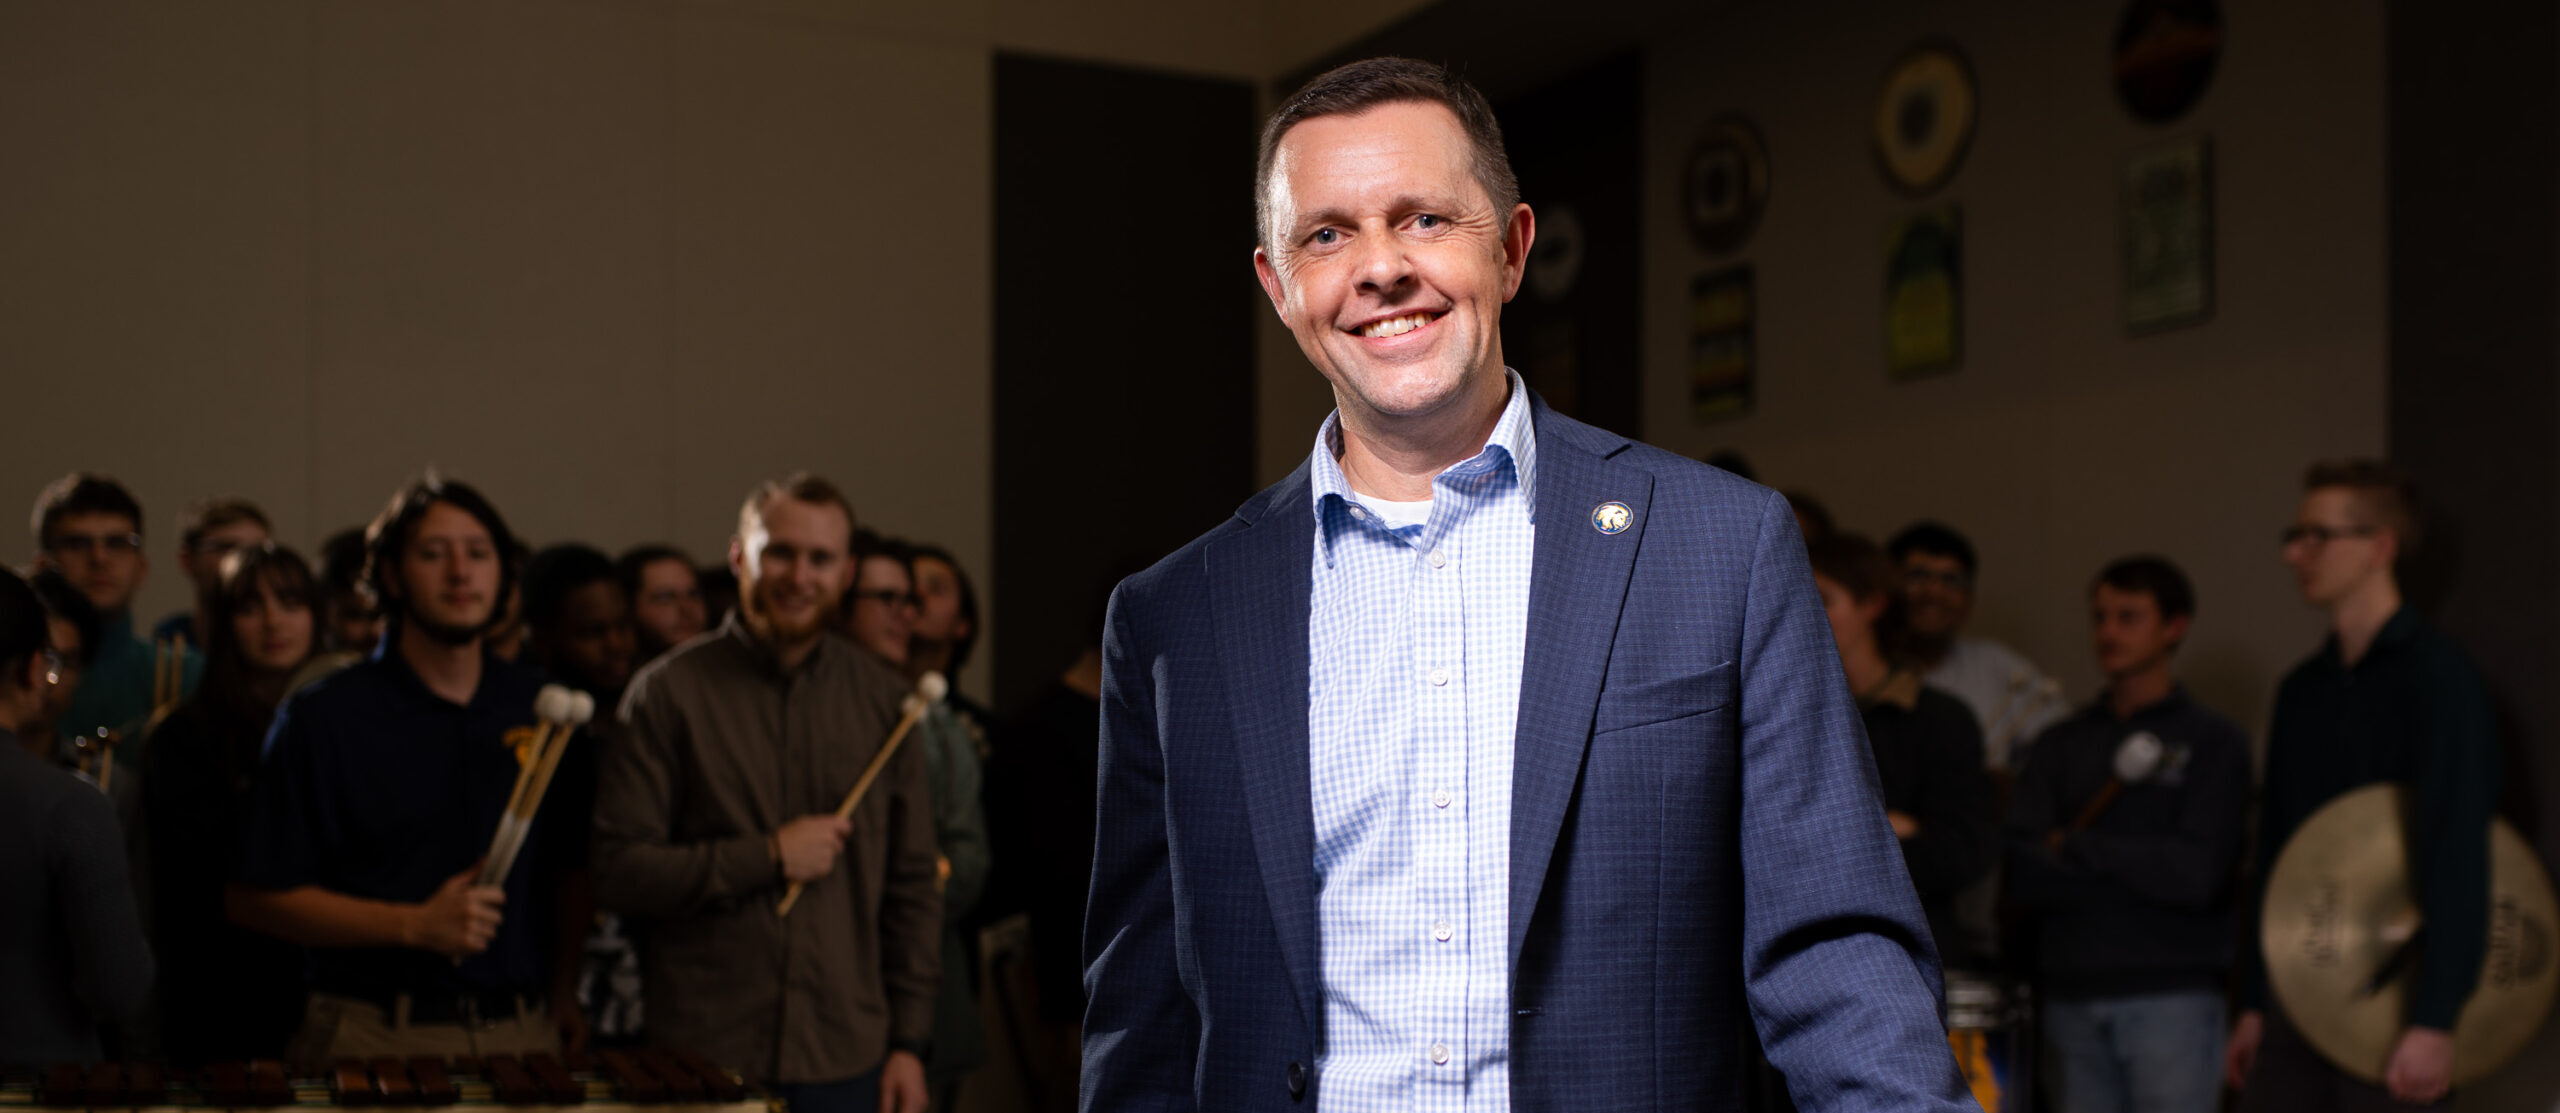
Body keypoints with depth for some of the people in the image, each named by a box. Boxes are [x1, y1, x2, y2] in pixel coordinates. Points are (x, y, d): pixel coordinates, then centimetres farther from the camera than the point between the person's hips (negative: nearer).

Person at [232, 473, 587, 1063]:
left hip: (523, 1036, 3)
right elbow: (254, 899, -4)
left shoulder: (540, 711, 8)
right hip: (374, 1038, -3)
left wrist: (564, 992, 3)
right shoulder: (321, 718, -2)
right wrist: (415, 926, -14)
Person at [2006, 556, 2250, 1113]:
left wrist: (2073, 848, -4)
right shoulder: (2061, 745, 13)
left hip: (2171, 998, -4)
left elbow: (2198, 875, -9)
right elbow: (2020, 872, 1)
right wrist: (2139, 868, -11)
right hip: (2069, 998, 4)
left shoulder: (2212, 741, 2)